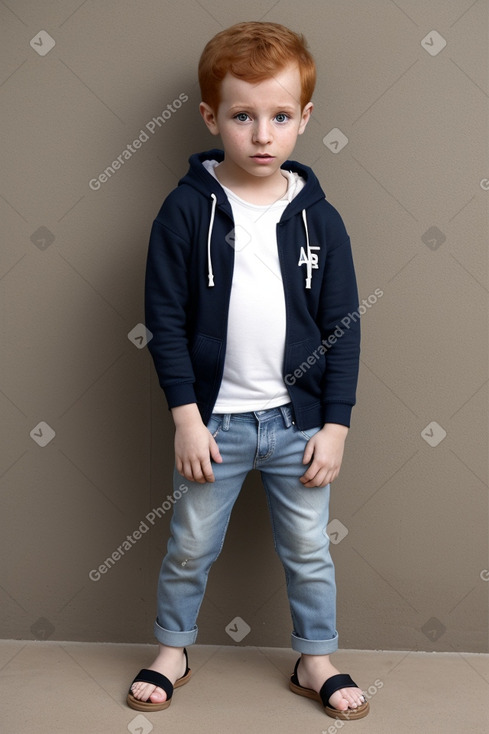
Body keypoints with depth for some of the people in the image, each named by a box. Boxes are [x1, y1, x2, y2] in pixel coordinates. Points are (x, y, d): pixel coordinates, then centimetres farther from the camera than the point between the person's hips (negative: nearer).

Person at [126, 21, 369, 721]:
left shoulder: (318, 216, -2)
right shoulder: (187, 209, -7)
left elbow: (343, 328, 1)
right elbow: (166, 319, -6)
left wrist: (336, 424, -3)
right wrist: (186, 415, -10)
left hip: (298, 420, 1)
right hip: (214, 420, -1)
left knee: (309, 550, 14)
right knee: (190, 548, 14)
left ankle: (317, 660, 36)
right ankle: (172, 651, 38)